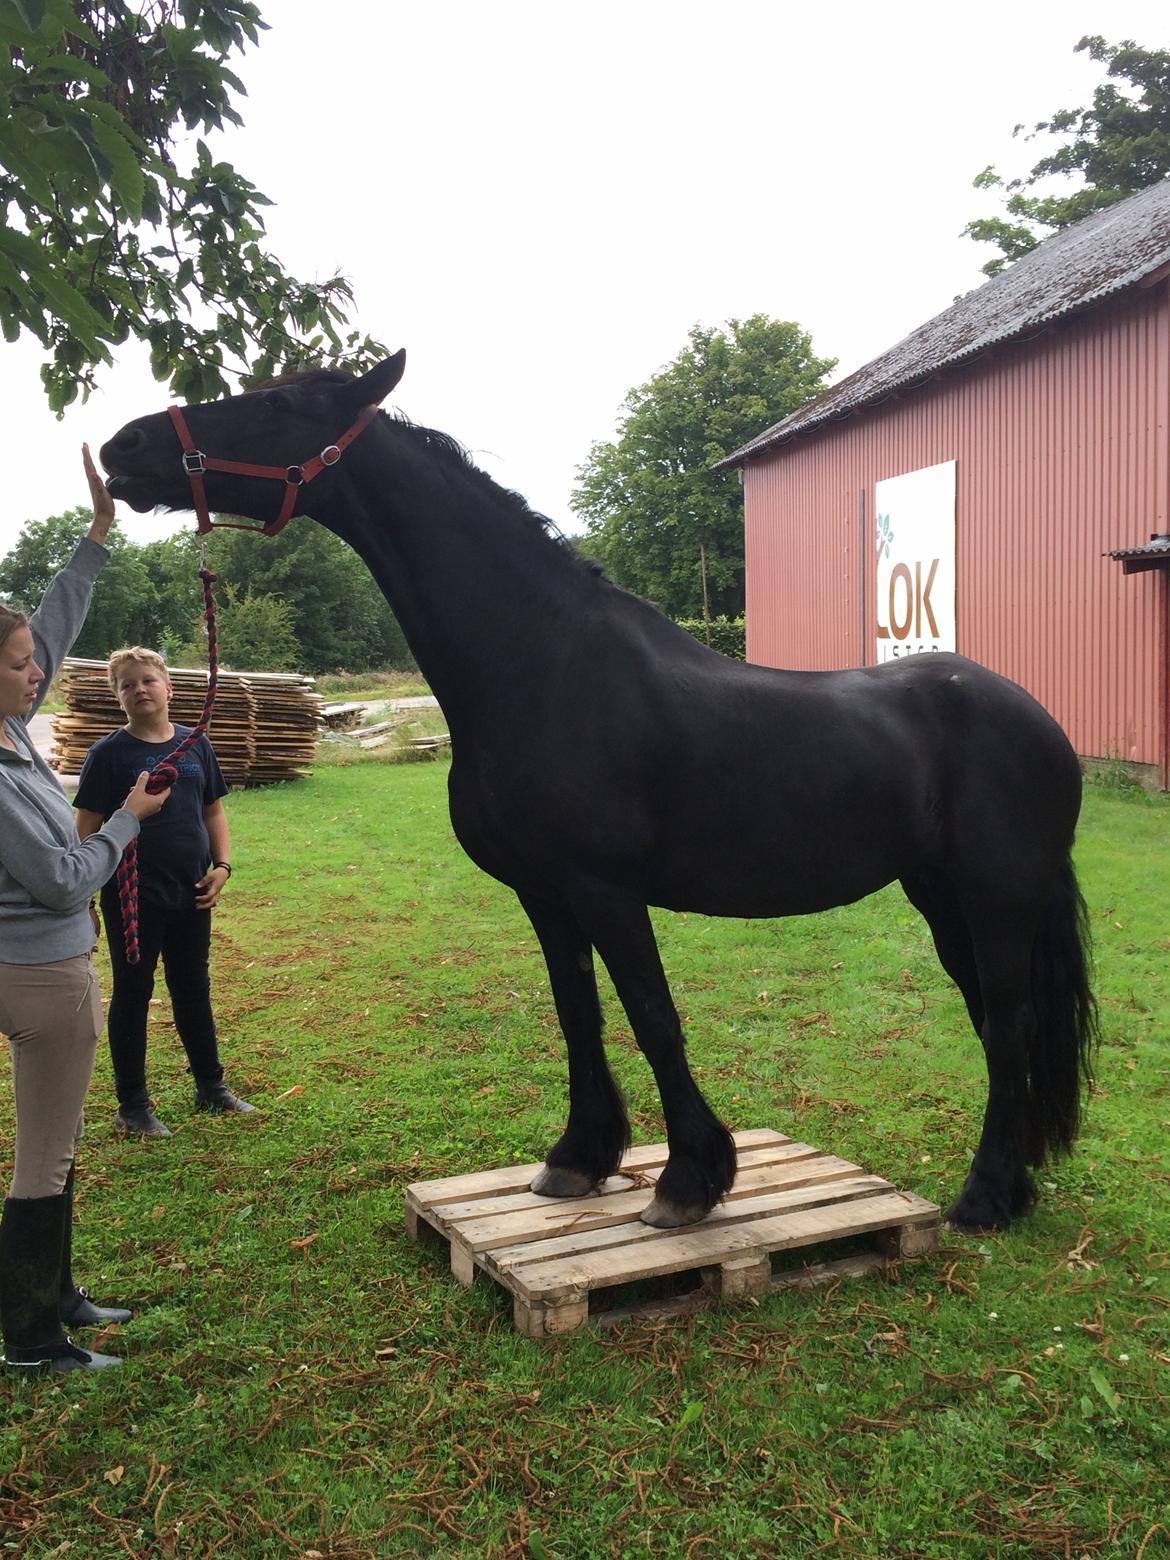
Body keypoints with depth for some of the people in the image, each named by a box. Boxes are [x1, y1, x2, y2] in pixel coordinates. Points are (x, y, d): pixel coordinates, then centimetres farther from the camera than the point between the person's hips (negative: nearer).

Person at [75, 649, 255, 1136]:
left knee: (193, 990, 16)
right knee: (132, 995, 7)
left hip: (190, 895, 4)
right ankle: (132, 1106, 18)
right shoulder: (109, 753, -8)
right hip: (132, 899, -4)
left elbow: (213, 810, 12)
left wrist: (222, 865, 0)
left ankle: (211, 1086, 31)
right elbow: (87, 828, -8)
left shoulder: (195, 745, 4)